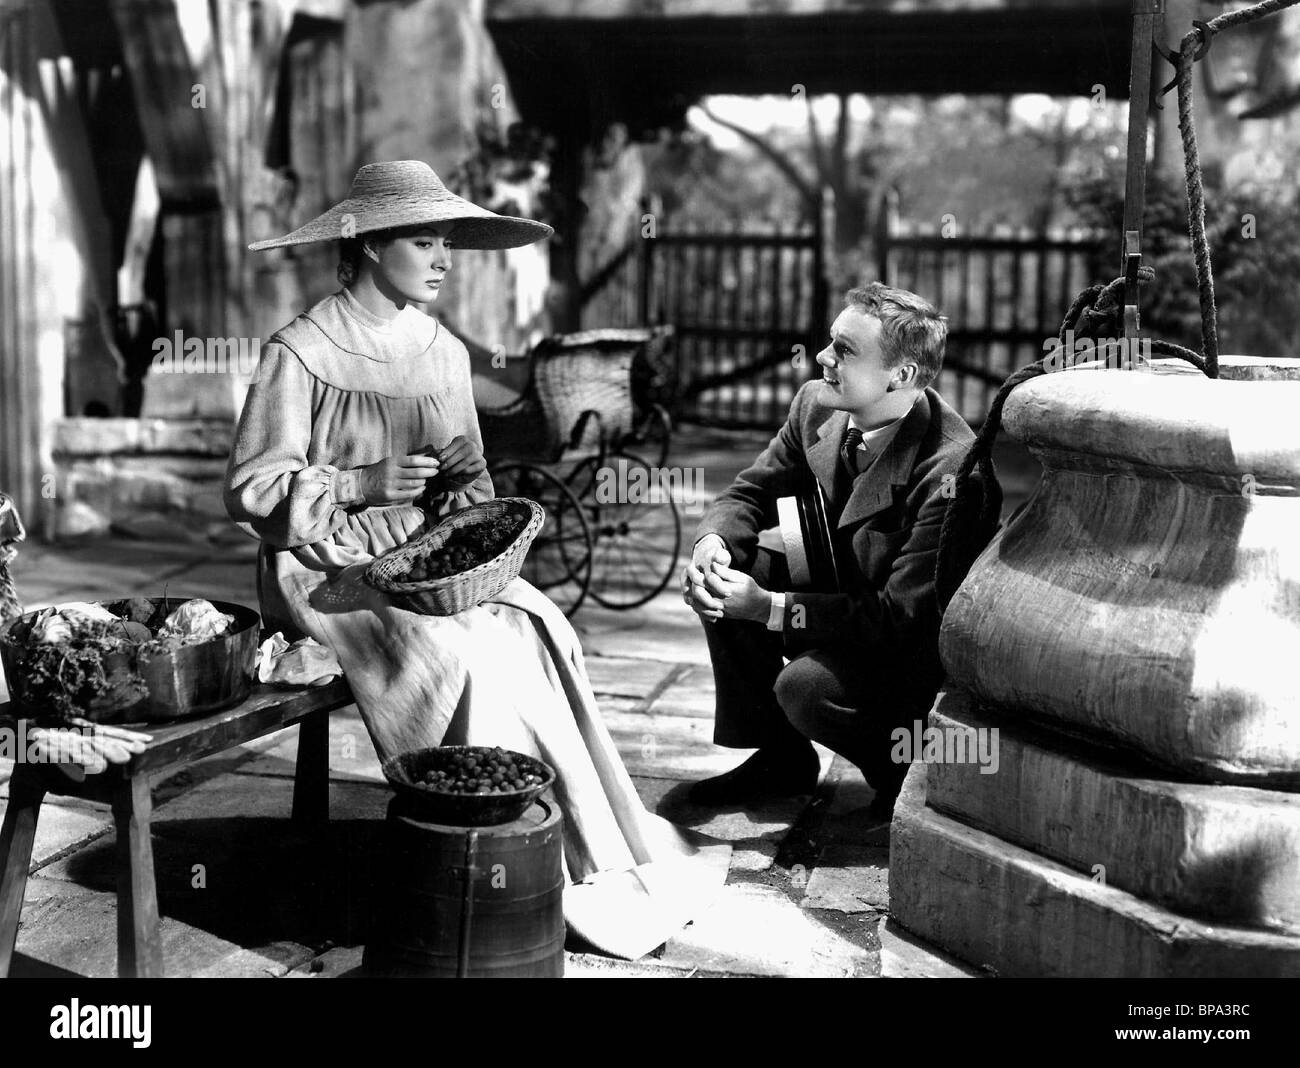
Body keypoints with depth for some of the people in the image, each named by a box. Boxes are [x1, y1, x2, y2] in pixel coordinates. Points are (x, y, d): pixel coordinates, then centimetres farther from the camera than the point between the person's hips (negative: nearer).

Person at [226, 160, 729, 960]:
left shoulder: (445, 352, 11)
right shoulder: (302, 353, -7)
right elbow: (252, 492, -8)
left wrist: (471, 512, -7)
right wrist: (363, 486, -20)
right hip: (330, 570, -5)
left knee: (536, 632, -22)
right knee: (471, 653, -28)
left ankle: (608, 854, -18)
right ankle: (585, 877, -20)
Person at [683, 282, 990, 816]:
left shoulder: (949, 470, -31)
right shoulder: (816, 404, -7)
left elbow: (902, 617, -30)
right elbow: (750, 491, 4)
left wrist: (769, 608, -33)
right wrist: (712, 541, -20)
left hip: (920, 648, -8)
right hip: (842, 597, 8)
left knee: (805, 687, -31)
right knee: (721, 572, -7)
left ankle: (915, 773, 2)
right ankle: (780, 759, 7)